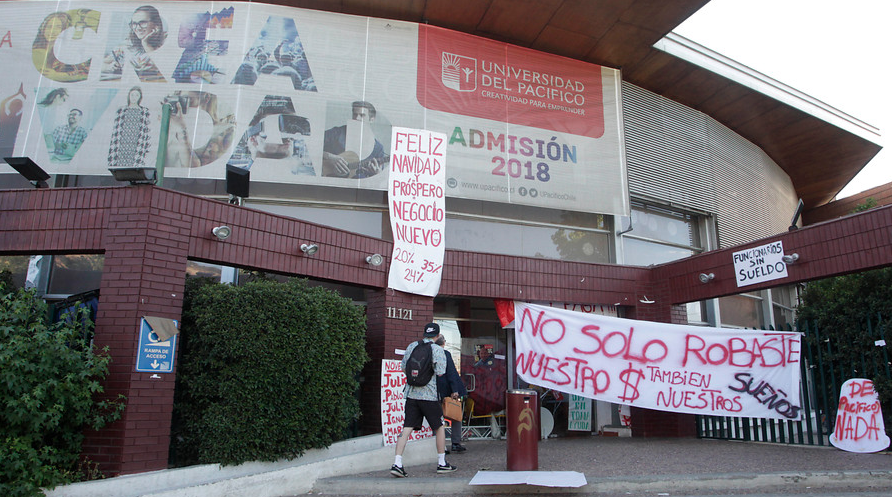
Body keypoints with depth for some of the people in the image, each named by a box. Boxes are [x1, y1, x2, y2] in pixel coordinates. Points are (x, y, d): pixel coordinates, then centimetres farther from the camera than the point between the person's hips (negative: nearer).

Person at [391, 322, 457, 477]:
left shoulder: (412, 346, 8)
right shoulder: (438, 350, -6)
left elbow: (404, 367, 11)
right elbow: (440, 372, -12)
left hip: (411, 393, 4)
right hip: (428, 395, -4)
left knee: (407, 428, 4)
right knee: (440, 427, 11)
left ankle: (397, 464, -3)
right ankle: (442, 463, 19)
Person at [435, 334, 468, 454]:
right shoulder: (445, 354, -11)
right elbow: (451, 372, -15)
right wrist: (454, 390, -15)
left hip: (436, 392, 5)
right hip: (447, 390, -5)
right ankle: (456, 443, 6)